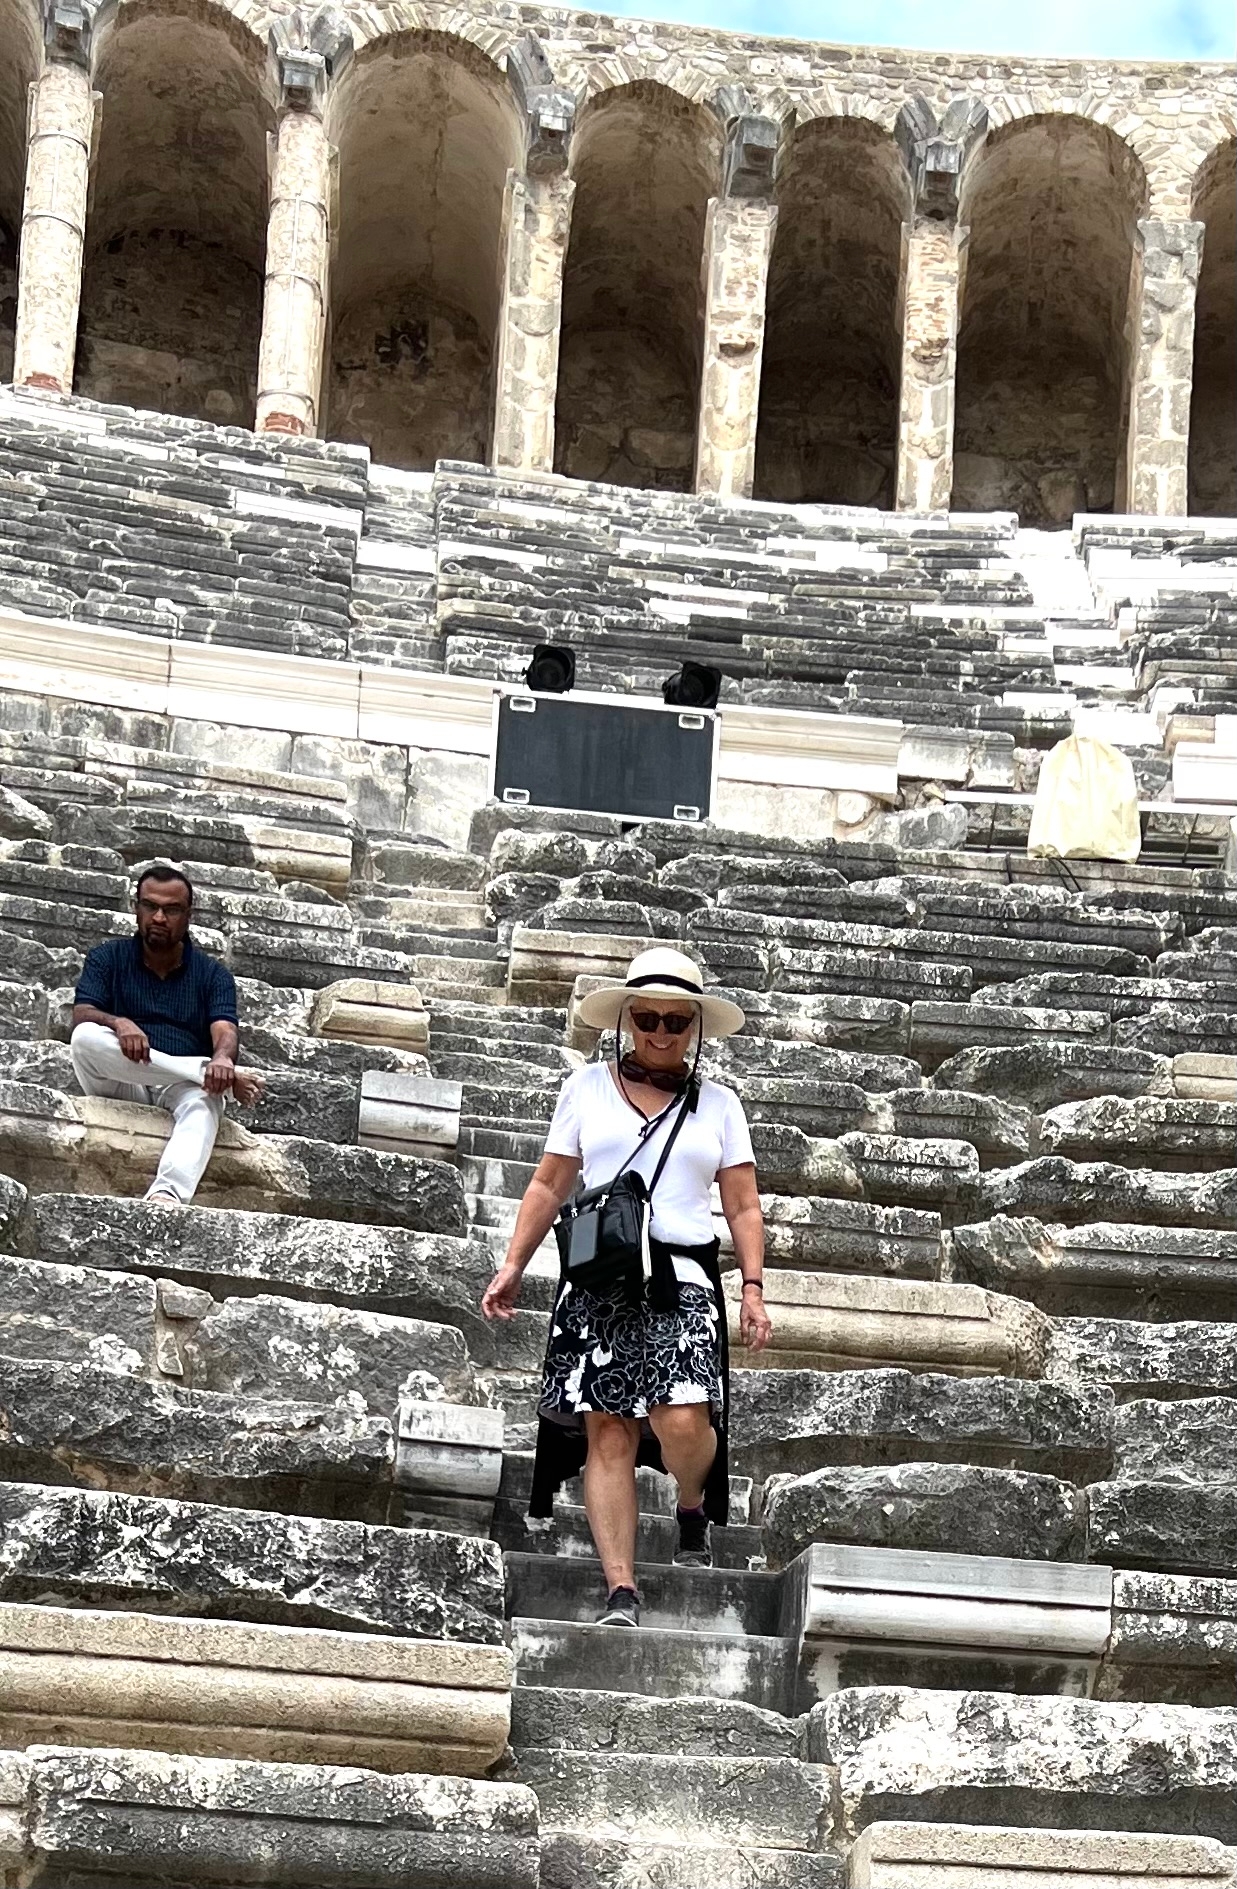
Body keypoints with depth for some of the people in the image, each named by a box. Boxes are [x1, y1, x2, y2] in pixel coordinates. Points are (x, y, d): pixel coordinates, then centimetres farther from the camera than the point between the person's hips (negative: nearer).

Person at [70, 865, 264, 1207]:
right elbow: (81, 1017, -5)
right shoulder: (108, 958, 11)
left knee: (204, 1099, -37)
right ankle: (217, 1074, -29)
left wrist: (223, 1058, -33)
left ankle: (168, 1194, -65)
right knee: (85, 1037, -31)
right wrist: (118, 1023, -29)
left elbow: (224, 1031, -6)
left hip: (182, 1088, 0)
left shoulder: (213, 974, 12)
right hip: (120, 1086, 1)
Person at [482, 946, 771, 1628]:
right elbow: (549, 1186, 15)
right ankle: (621, 1591, -6)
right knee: (607, 1434, -6)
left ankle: (693, 1509, 13)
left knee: (683, 1423, -20)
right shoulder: (587, 1087, 13)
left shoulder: (718, 1104, 13)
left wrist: (753, 1288, -1)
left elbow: (743, 1207, 11)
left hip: (682, 1278, -1)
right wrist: (513, 1265, 6)